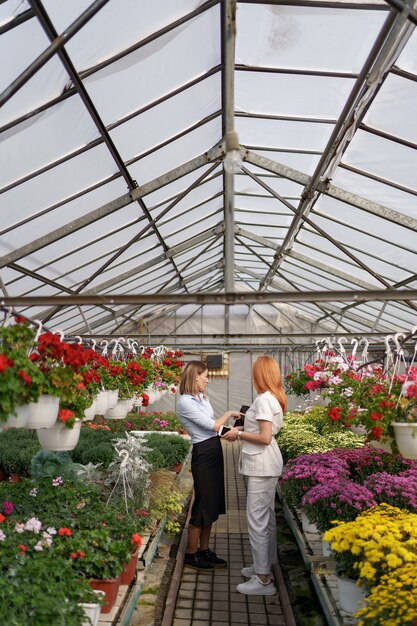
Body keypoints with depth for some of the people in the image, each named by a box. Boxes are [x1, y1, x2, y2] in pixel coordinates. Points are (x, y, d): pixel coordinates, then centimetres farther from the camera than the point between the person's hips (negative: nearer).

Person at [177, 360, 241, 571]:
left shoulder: (202, 397, 10)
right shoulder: (185, 402, -17)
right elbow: (212, 425, -17)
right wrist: (229, 413, -3)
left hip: (214, 452, 9)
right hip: (203, 453, -9)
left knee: (212, 505, 16)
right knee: (202, 505, 2)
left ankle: (204, 550, 29)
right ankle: (191, 554, 19)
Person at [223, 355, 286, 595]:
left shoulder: (264, 400, -19)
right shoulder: (274, 397, 9)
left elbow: (265, 438, -22)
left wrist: (239, 434, -12)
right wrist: (244, 428, 11)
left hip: (262, 467, -10)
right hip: (268, 465, 10)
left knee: (257, 519, -3)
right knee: (267, 516, 19)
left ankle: (263, 579, 5)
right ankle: (265, 565, 32)